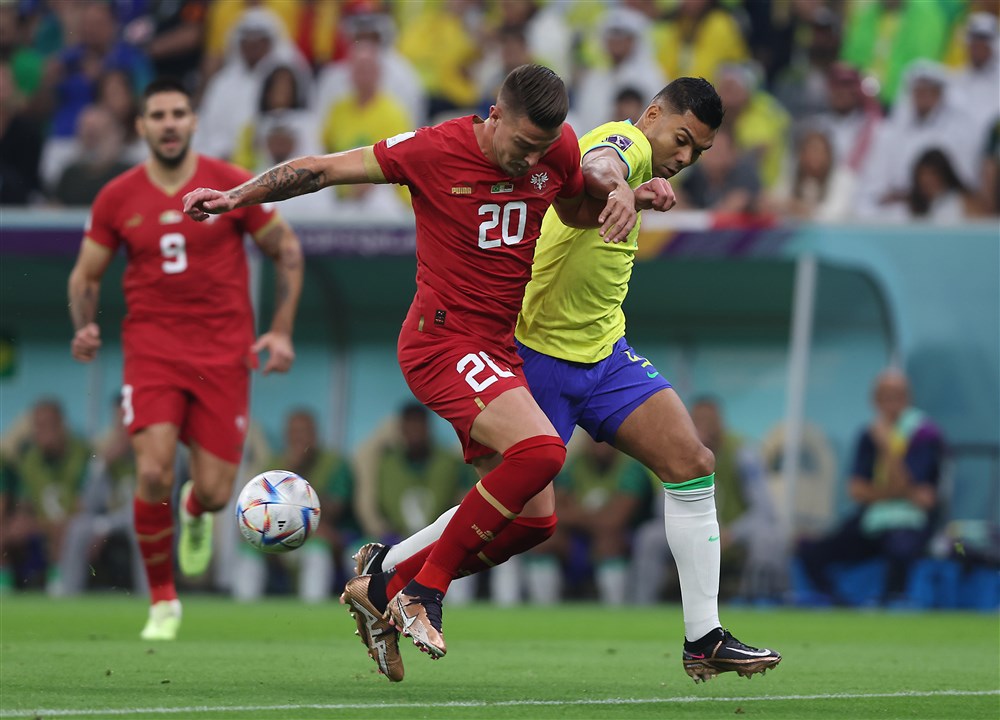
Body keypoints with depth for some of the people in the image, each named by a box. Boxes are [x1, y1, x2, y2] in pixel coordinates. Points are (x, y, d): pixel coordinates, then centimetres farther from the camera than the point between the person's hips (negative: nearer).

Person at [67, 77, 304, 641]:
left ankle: (198, 510, 38)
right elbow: (87, 274, 13)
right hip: (151, 350, 0)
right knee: (154, 475, -20)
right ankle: (163, 602, -1)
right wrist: (85, 326, -7)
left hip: (224, 354, 0)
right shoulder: (117, 199, 1)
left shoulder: (233, 185, -3)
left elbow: (288, 250, 8)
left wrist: (282, 330, 0)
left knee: (214, 492, -4)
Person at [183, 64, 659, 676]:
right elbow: (323, 169, -4)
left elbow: (576, 208, 23)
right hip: (445, 342, -7)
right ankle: (423, 591, -17)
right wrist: (236, 197, -6)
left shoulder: (559, 148, 1)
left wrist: (621, 196, 1)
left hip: (499, 349, 7)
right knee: (541, 450, -28)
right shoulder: (435, 150, -14)